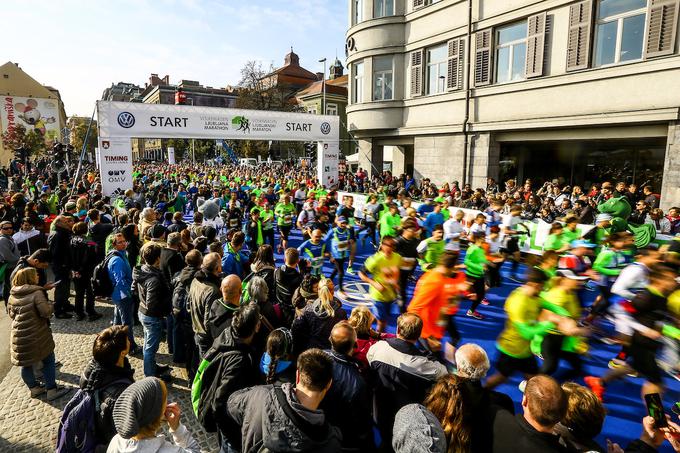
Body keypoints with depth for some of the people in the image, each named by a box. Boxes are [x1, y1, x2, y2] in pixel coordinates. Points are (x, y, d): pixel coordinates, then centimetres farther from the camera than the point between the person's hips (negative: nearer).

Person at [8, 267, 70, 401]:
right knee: (48, 360, 7)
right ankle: (51, 390, 10)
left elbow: (10, 313, 14)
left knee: (26, 363, 19)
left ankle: (34, 388, 29)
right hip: (36, 334, -6)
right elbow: (45, 311, -23)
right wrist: (51, 306, -3)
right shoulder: (36, 292, -17)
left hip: (18, 335, 6)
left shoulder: (12, 295, 4)